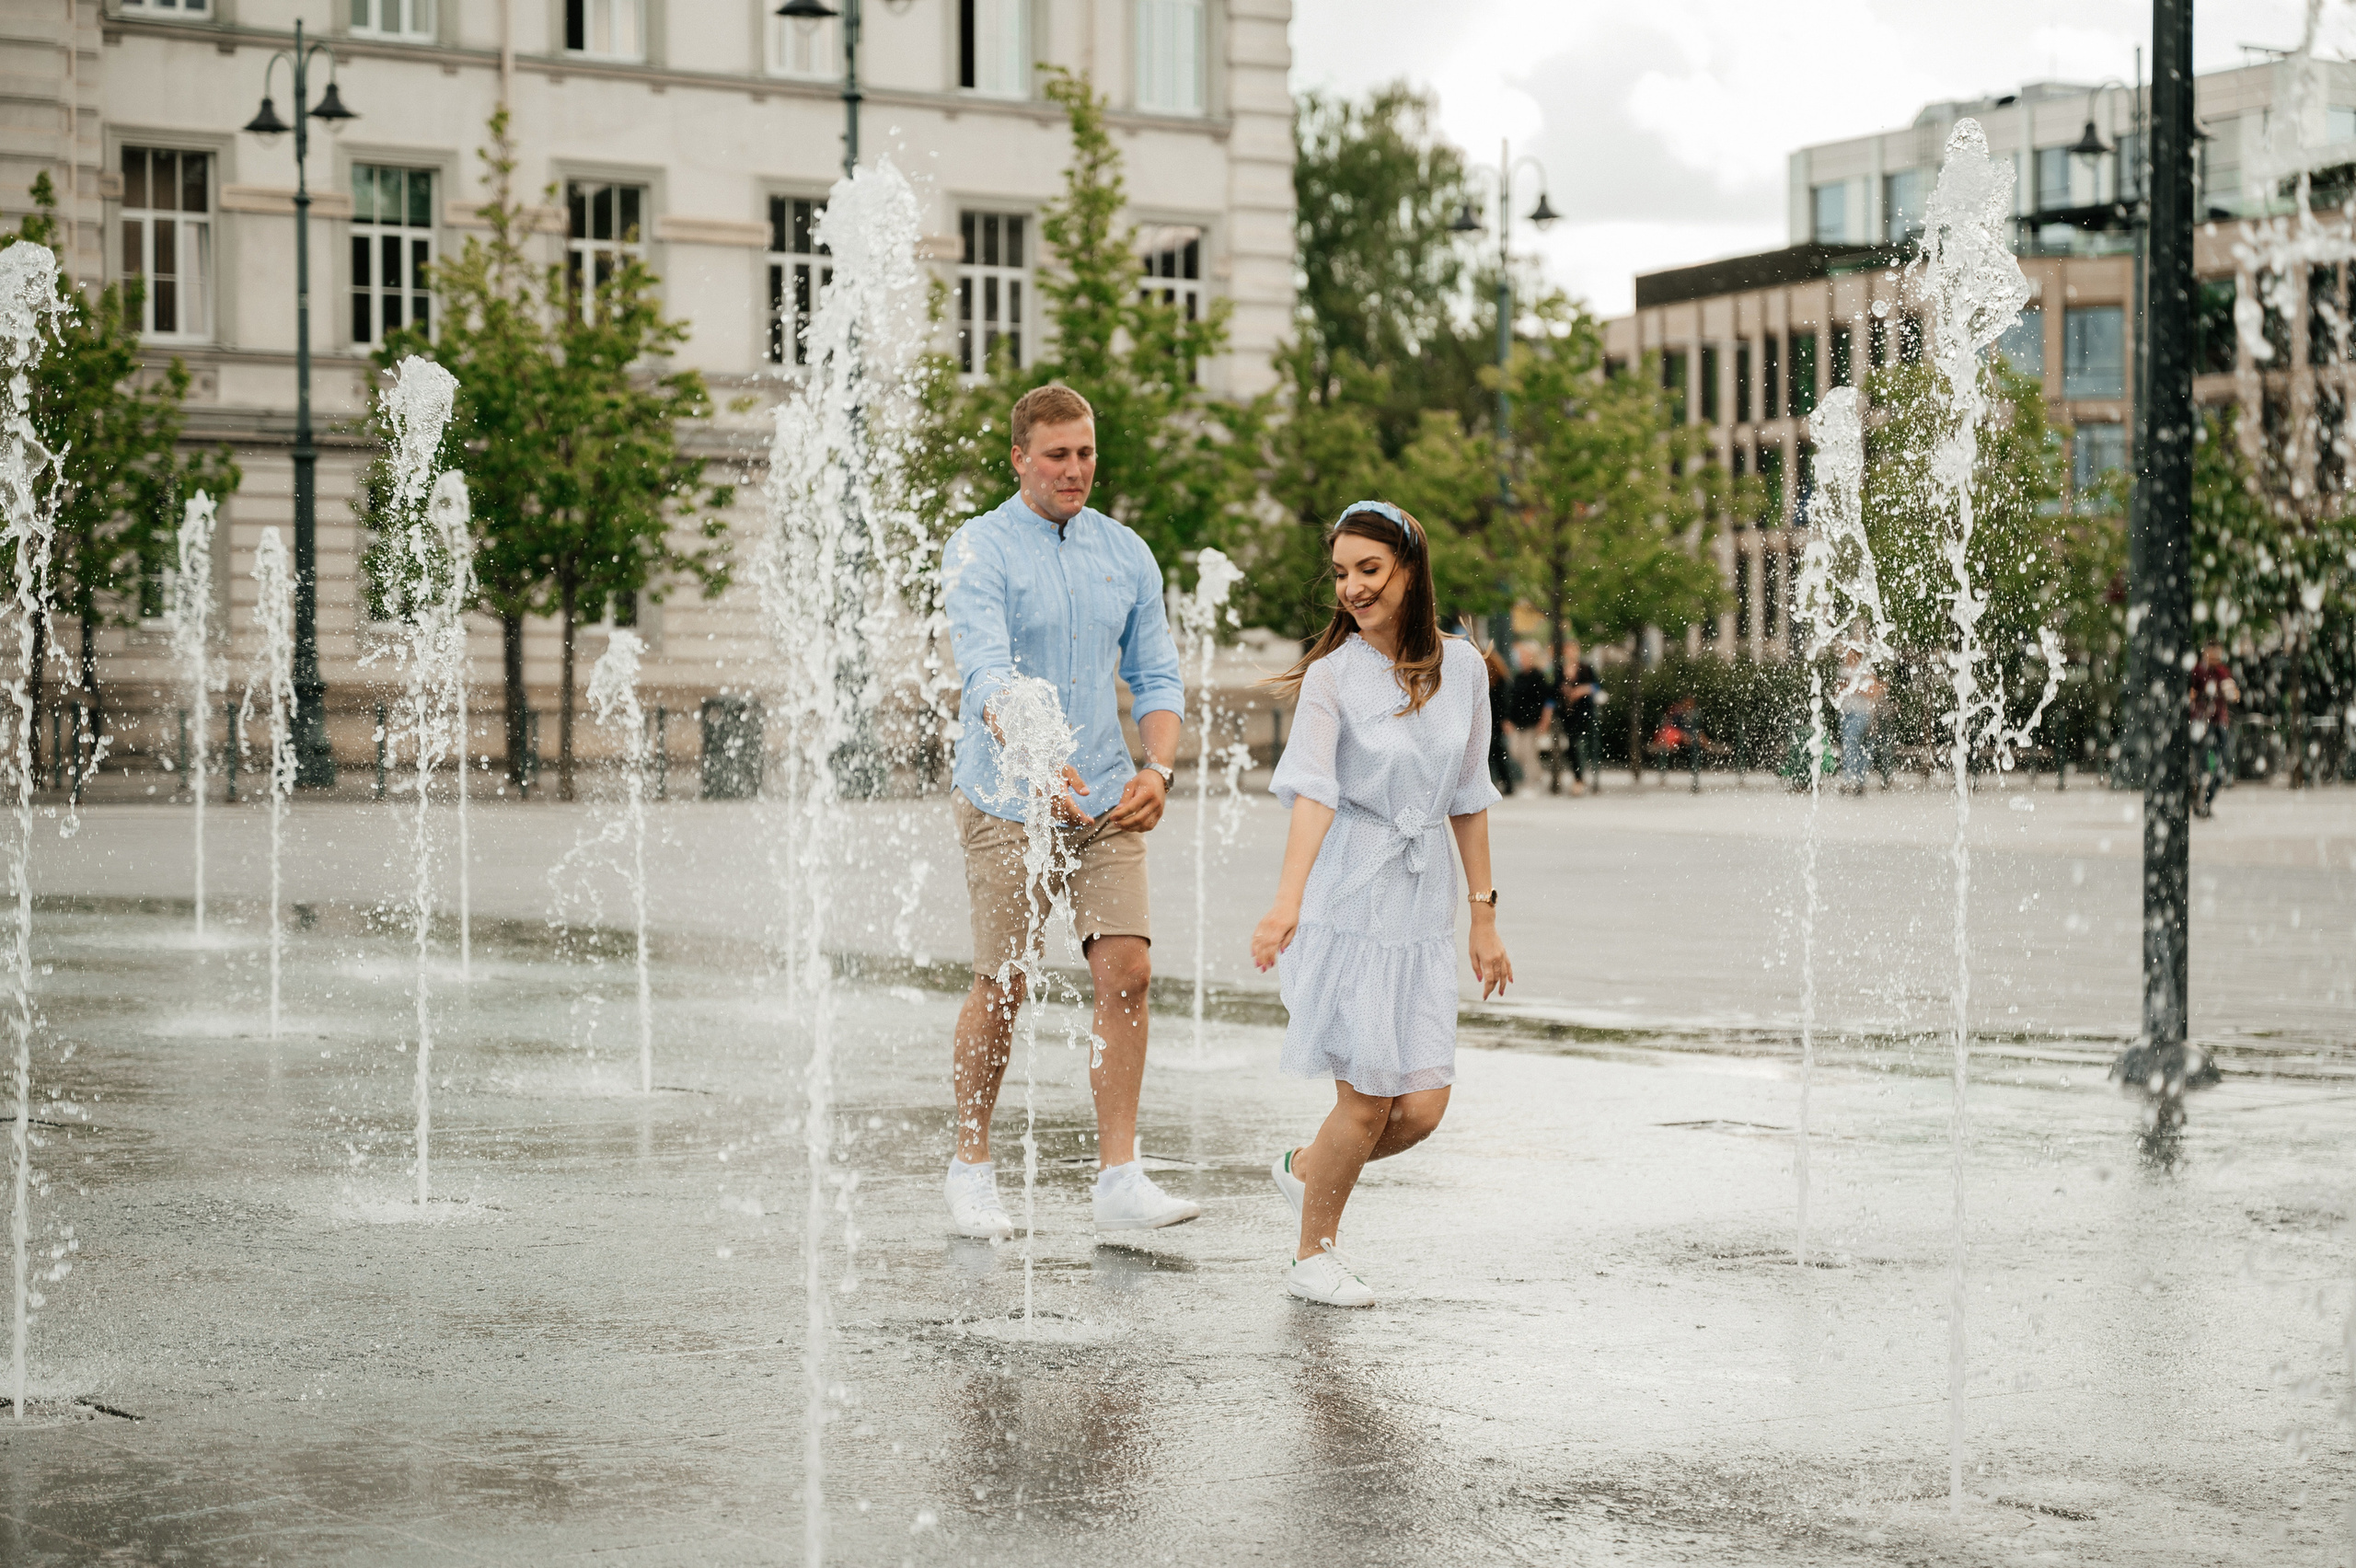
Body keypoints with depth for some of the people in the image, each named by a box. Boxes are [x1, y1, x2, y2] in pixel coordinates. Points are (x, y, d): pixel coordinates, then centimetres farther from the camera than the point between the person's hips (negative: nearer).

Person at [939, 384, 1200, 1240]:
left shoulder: (1127, 554, 8)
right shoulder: (979, 551, -8)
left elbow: (1156, 678, 9)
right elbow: (986, 675, -22)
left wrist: (1157, 768, -10)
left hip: (1105, 802, 4)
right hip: (1006, 805, -4)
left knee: (1126, 971, -7)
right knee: (1003, 987, 3)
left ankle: (1119, 1178, -3)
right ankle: (970, 1169, 20)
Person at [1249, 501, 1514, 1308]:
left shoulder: (1461, 667, 6)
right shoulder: (1333, 674, -7)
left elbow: (1468, 799, 14)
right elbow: (1312, 792, -20)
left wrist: (1485, 917, 13)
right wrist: (1287, 902, -34)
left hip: (1424, 908, 4)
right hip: (1349, 901, -4)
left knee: (1421, 1108, -1)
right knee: (1367, 1101, -3)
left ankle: (1306, 1166, 29)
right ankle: (1312, 1255, 19)